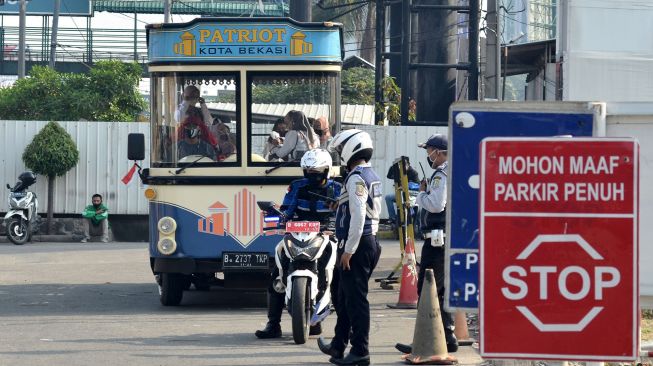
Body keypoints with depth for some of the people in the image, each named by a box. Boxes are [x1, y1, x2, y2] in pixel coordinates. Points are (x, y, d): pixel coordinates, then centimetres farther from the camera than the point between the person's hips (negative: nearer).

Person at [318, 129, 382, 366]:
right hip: (370, 240, 10)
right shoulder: (372, 177, 16)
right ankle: (338, 346, 26)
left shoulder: (357, 178, -15)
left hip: (357, 243, -10)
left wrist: (348, 250, -21)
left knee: (355, 299, -6)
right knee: (345, 297, 18)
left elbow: (358, 215, -22)